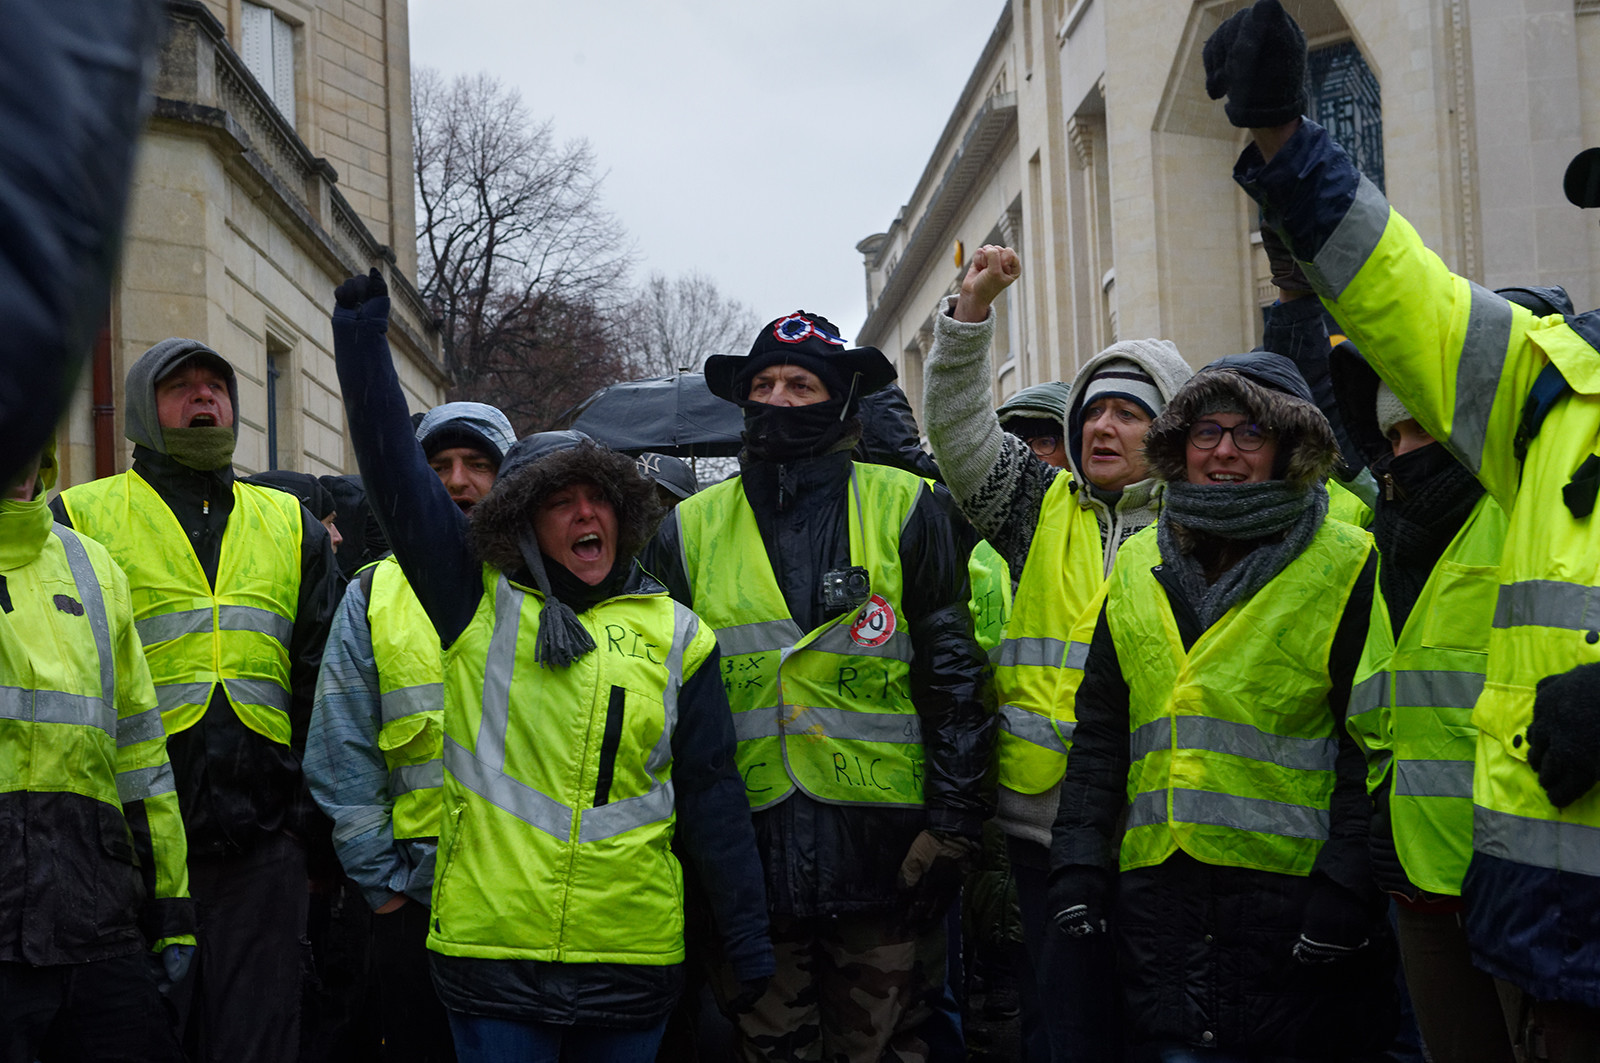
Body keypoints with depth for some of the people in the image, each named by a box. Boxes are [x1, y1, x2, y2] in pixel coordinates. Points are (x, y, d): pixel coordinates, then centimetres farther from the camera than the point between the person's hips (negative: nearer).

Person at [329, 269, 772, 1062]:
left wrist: (750, 947, 5)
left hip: (634, 959, 2)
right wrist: (363, 337, -7)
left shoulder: (676, 635, 7)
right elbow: (396, 475, -1)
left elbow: (711, 794, 7)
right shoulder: (480, 604, 4)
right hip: (493, 951, -1)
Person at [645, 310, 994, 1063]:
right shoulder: (692, 529, 8)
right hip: (751, 845, 2)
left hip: (882, 844, -2)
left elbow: (952, 675, 1)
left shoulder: (903, 510, 2)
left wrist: (953, 819, -5)